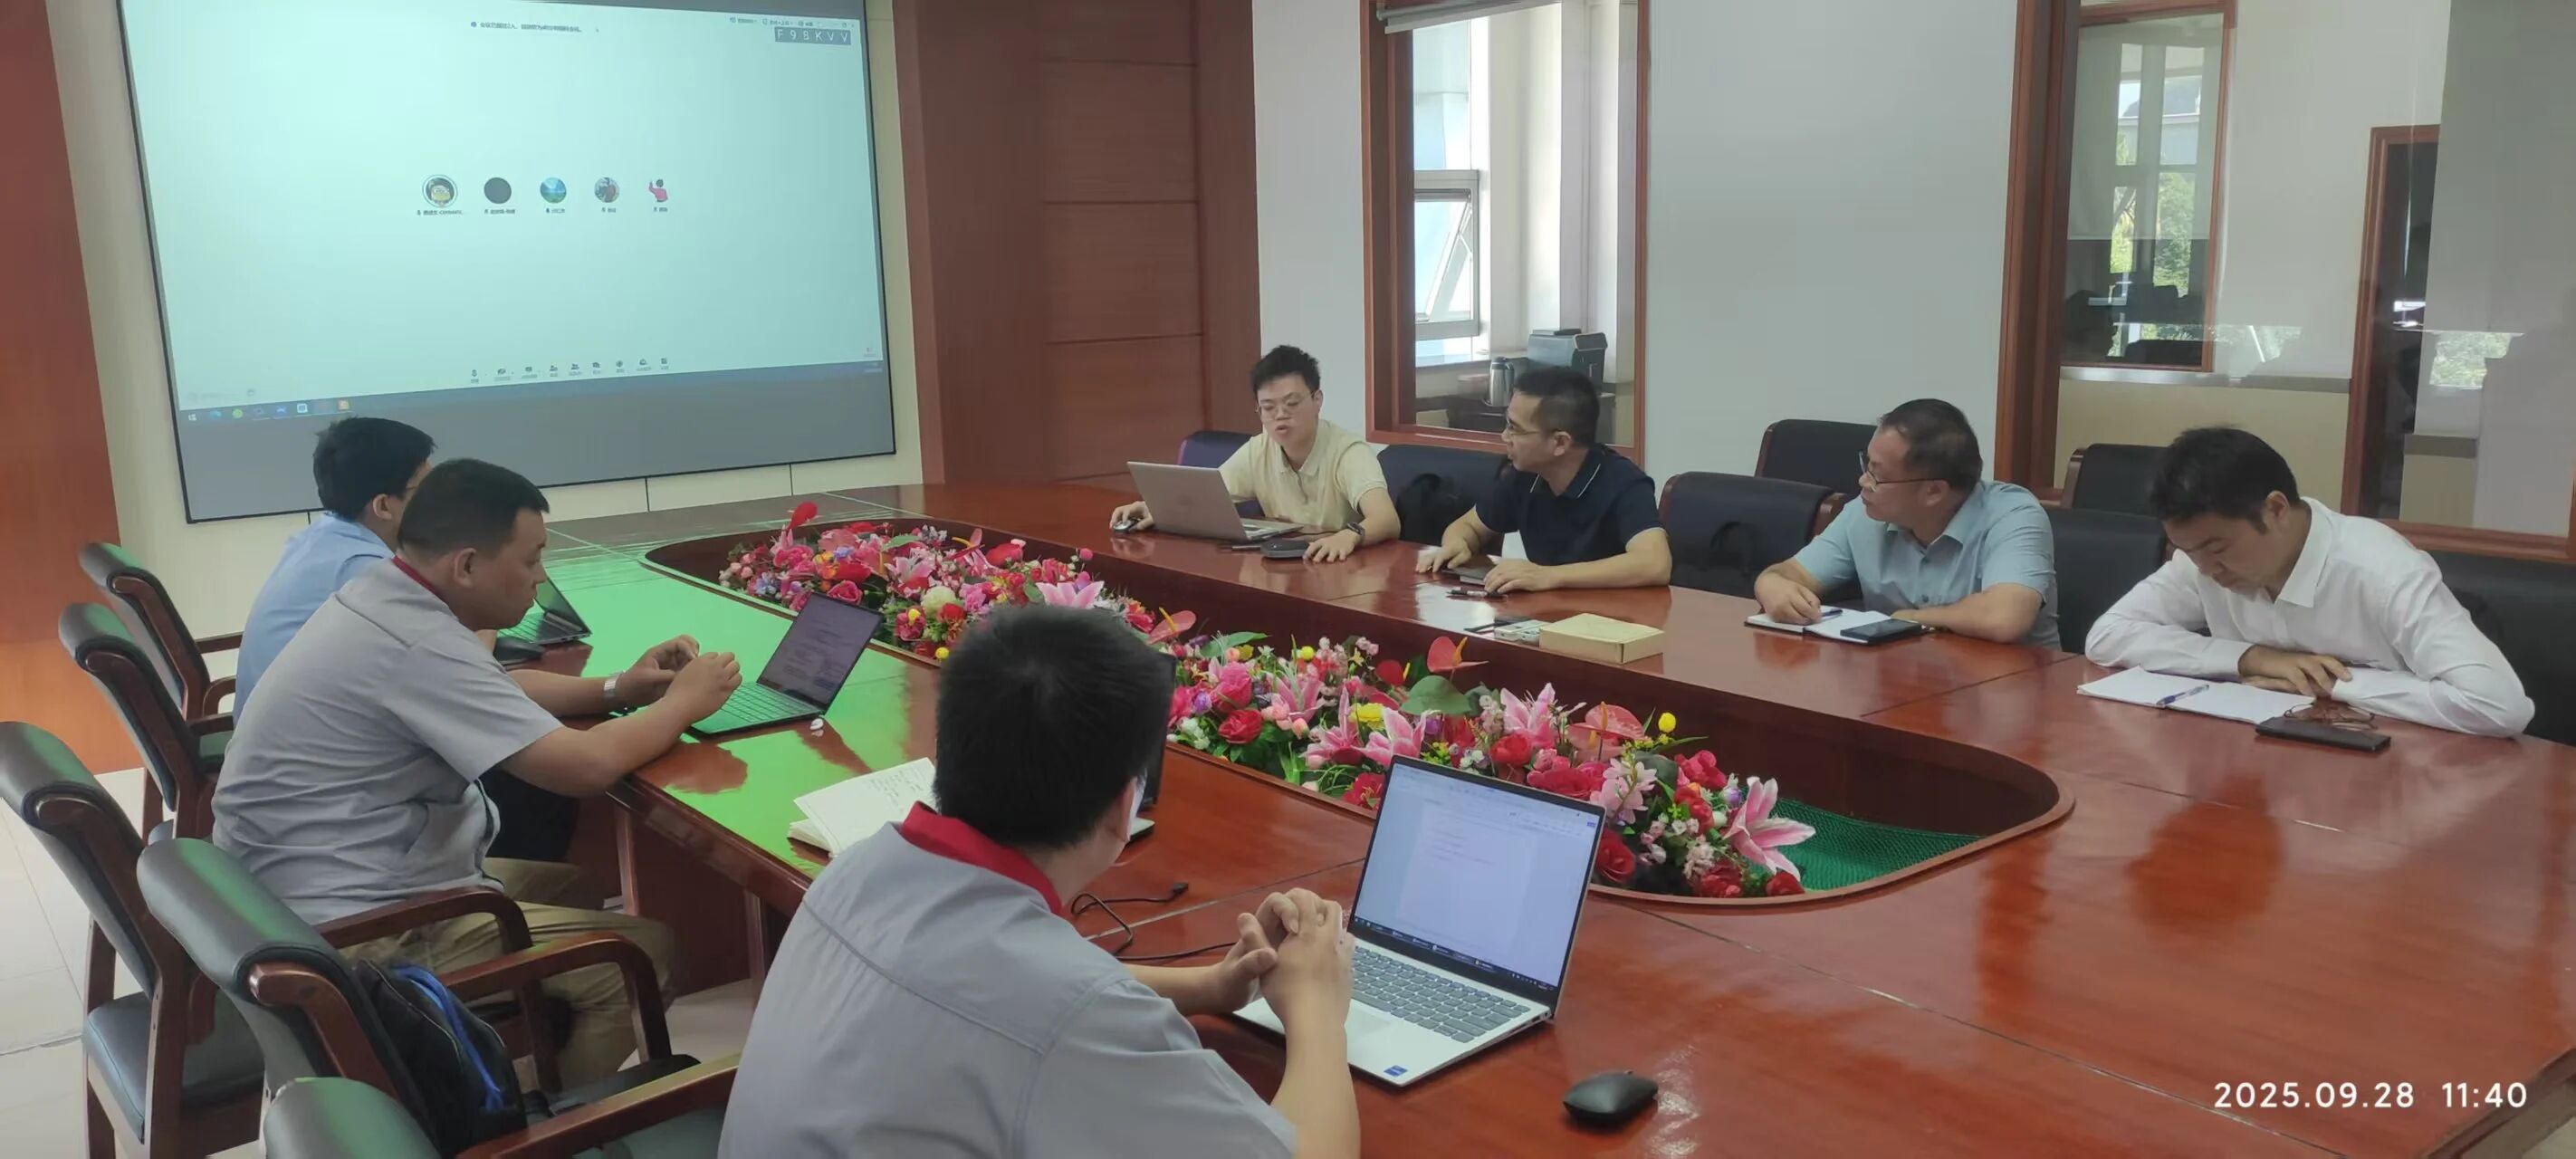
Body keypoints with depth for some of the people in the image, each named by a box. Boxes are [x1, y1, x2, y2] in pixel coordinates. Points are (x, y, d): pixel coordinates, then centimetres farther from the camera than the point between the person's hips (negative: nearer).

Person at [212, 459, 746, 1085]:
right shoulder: (417, 645, -26)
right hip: (351, 927, -11)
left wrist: (617, 690, 5)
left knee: (575, 890, 22)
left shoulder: (380, 599, 4)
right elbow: (587, 766, -28)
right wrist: (682, 703, -10)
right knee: (645, 955, -10)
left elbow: (492, 694, 20)